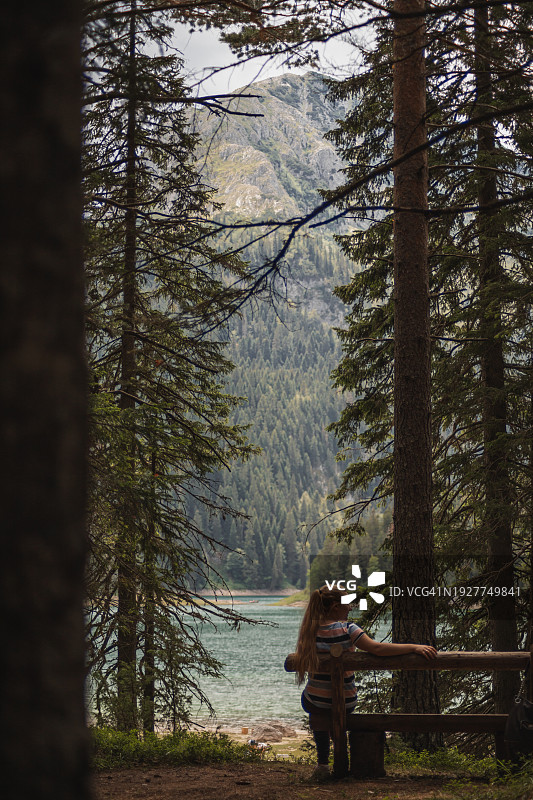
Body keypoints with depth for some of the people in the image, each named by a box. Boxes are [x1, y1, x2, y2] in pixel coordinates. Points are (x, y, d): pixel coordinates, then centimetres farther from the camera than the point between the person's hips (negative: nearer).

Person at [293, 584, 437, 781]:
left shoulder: (309, 630, -6)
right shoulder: (345, 629, -20)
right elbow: (377, 648, -31)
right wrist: (414, 647, -29)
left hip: (313, 702, 2)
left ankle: (322, 762, 37)